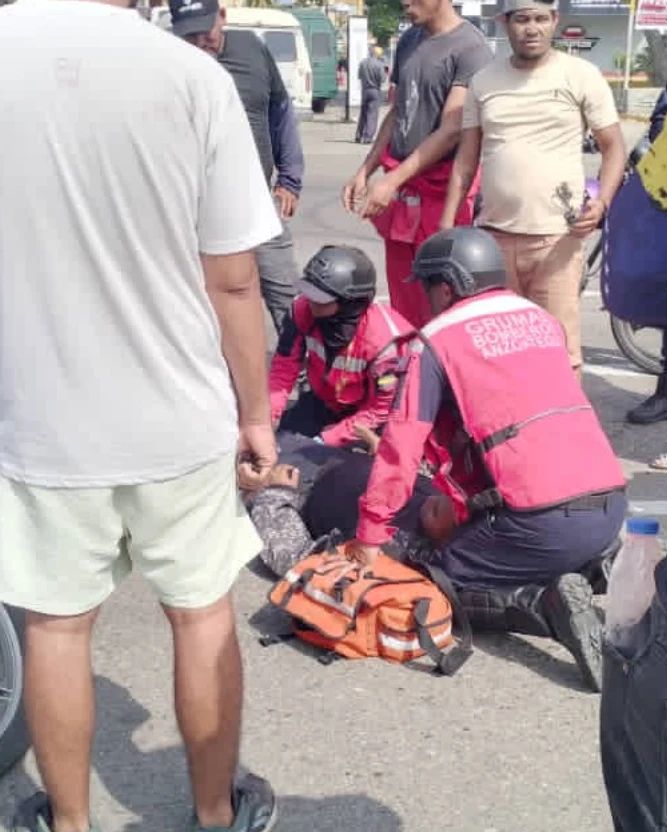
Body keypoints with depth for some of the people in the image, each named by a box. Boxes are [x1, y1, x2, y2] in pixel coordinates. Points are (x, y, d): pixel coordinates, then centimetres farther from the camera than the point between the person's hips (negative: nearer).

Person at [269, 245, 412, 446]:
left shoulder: (381, 339, -34)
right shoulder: (303, 310, -23)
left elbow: (379, 410, -25)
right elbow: (285, 366, -12)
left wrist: (326, 440, -27)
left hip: (367, 409, -4)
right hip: (324, 401, 4)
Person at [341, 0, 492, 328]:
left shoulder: (470, 48, -11)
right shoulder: (408, 41, 13)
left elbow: (452, 130, -17)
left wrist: (392, 180, -20)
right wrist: (364, 172, 12)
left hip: (441, 194, -7)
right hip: (400, 193, 7)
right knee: (403, 305, 11)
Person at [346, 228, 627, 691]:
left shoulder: (437, 339, 1)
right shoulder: (542, 319, 20)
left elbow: (402, 445, -2)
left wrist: (371, 536, 7)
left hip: (544, 519, -7)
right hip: (612, 505, 7)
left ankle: (547, 603, -11)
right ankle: (601, 568, 8)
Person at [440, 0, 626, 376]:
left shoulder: (582, 75, -1)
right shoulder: (484, 80, 9)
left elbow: (614, 146, 2)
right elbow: (466, 158, 13)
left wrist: (601, 202, -15)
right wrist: (447, 224, 7)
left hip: (556, 237, -3)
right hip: (494, 235, 4)